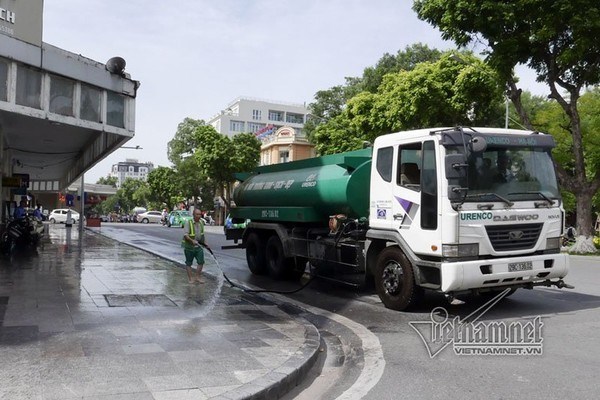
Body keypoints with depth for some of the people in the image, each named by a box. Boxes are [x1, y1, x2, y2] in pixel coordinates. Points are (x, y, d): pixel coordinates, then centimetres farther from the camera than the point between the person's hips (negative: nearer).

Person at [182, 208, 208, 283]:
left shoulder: (201, 222, 6)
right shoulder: (188, 222, -14)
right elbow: (185, 235, -22)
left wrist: (204, 242, 19)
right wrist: (192, 241, -35)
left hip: (199, 246, 5)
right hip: (189, 246, -5)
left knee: (201, 262, 0)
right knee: (189, 263, 6)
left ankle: (197, 277, 11)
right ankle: (190, 278, 16)